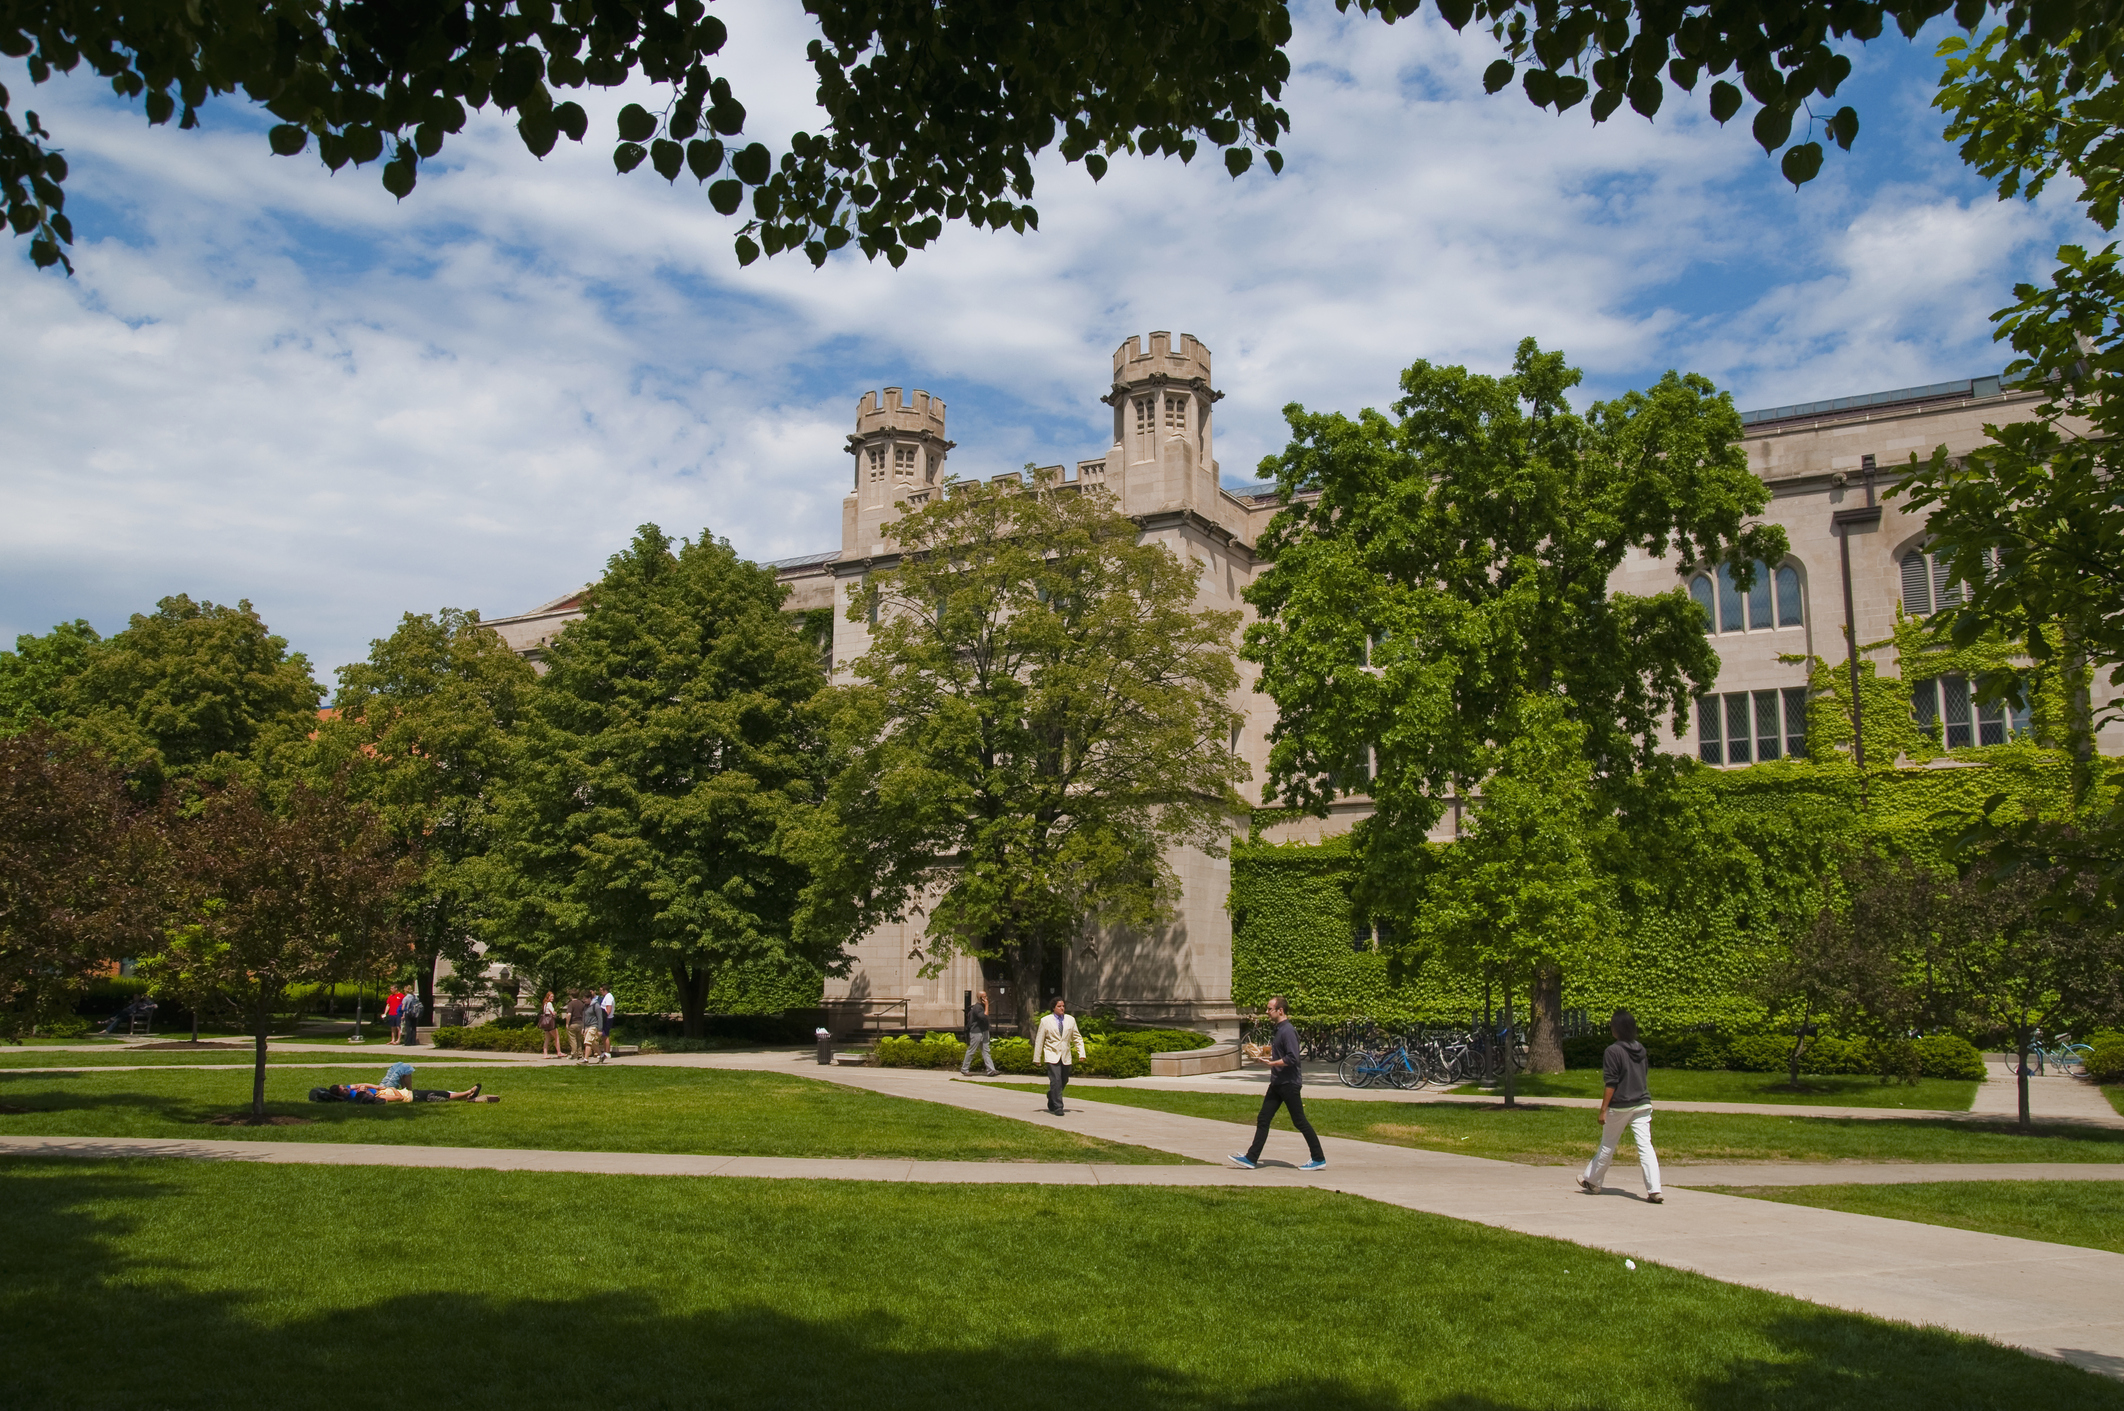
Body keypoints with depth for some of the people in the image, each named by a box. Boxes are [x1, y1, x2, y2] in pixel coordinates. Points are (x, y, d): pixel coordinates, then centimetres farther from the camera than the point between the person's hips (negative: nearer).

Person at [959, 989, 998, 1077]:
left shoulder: (982, 1006, 12)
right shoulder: (977, 1007, -19)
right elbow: (984, 1017, -29)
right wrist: (986, 1006, -24)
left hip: (983, 1032, 9)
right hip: (976, 1033, -9)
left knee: (986, 1051, 4)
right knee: (971, 1051, 1)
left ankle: (991, 1070, 1)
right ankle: (963, 1070, 12)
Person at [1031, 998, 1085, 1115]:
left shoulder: (1071, 1020, 8)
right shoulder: (1045, 1020, 0)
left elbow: (1077, 1038, 12)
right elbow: (1039, 1040, 3)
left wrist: (1081, 1053, 1)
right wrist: (1037, 1058, 2)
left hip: (1066, 1057, 4)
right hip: (1052, 1056, -4)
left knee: (1064, 1081, 10)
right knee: (1056, 1081, -15)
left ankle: (1051, 1102, 34)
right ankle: (1057, 1107, -9)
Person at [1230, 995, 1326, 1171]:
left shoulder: (1288, 1031, -19)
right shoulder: (1279, 1029, 12)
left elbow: (1292, 1058, -26)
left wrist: (1271, 1063, -22)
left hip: (1289, 1084, -10)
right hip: (1277, 1083, 10)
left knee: (1299, 1121, -1)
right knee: (1263, 1120, 7)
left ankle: (1319, 1159, 9)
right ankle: (1251, 1158, 8)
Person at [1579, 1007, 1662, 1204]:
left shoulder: (1613, 1051, -12)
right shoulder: (1641, 1050, 8)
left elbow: (1610, 1083, -15)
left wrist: (1603, 1109, -11)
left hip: (1620, 1106, -5)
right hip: (1642, 1104, 5)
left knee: (1608, 1146, 10)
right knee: (1645, 1145, -2)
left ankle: (1592, 1181, 26)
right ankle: (1654, 1190, -12)